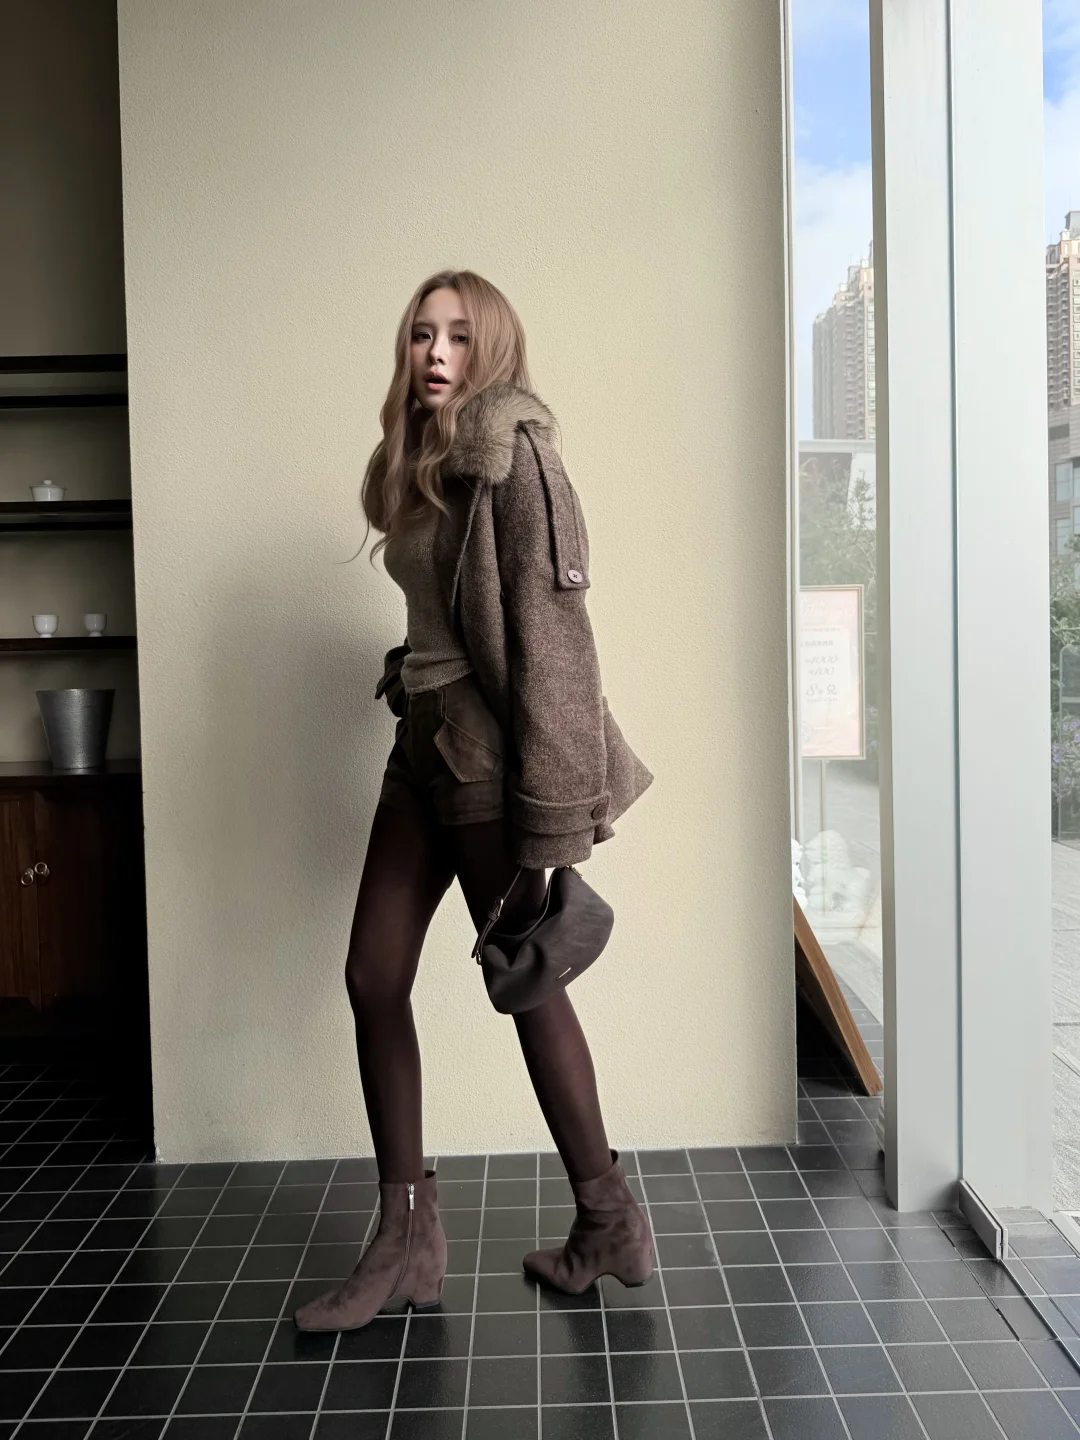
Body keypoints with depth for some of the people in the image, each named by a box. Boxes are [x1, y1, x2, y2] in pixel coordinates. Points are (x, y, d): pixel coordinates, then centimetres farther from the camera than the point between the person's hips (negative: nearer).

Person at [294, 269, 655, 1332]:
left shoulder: (512, 453, -11)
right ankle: (407, 1240, 18)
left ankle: (607, 1222, 23)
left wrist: (551, 821, -21)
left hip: (487, 752, -8)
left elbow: (547, 629, -18)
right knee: (372, 976, 6)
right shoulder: (421, 462, 15)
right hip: (423, 743, 9)